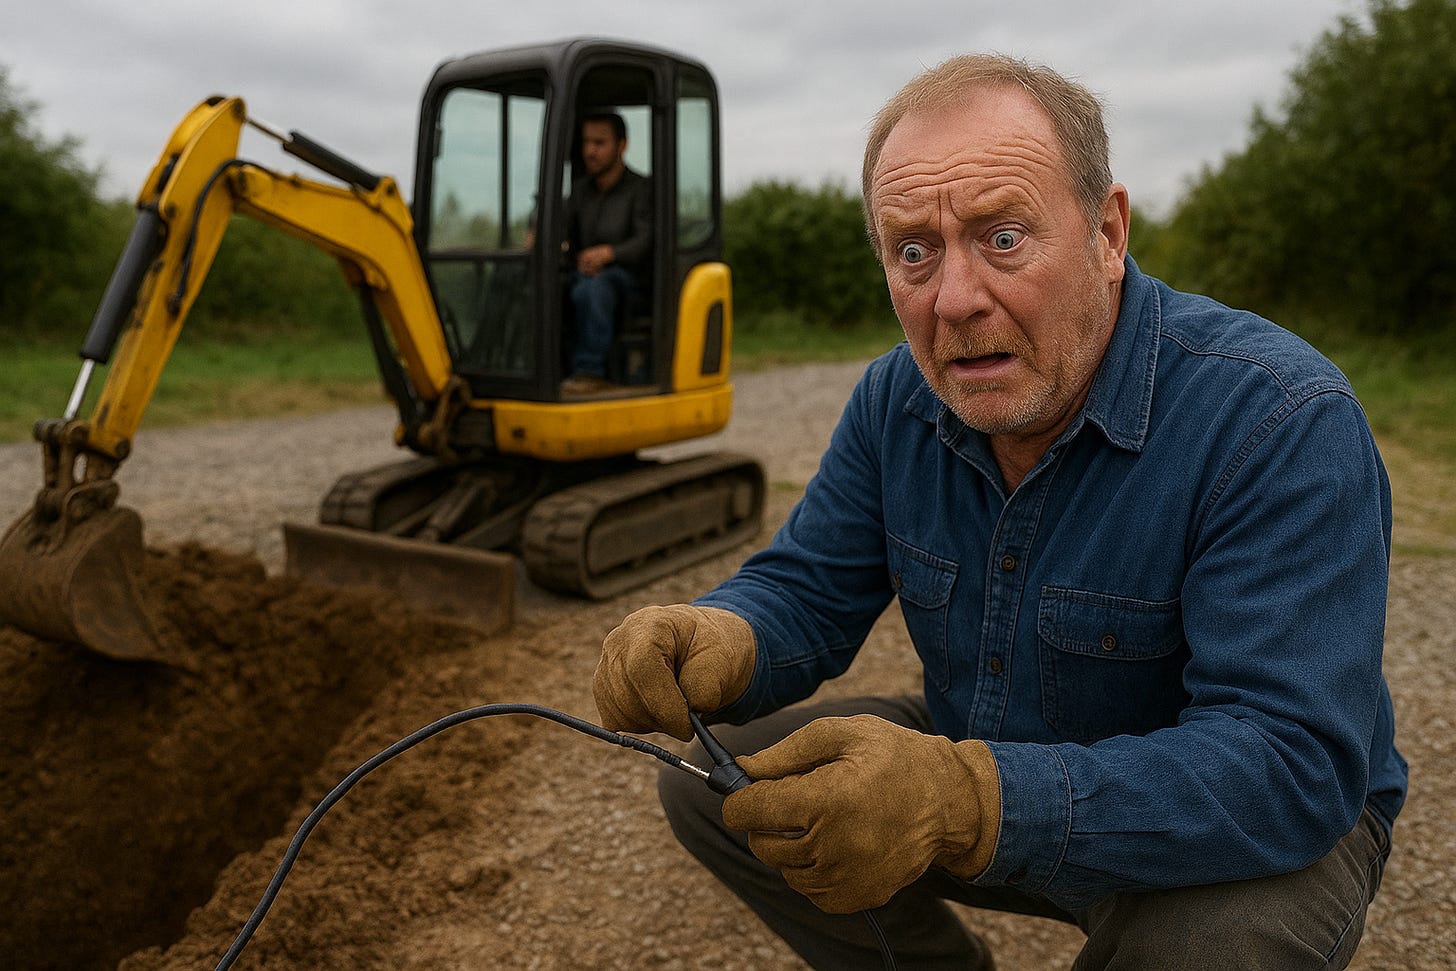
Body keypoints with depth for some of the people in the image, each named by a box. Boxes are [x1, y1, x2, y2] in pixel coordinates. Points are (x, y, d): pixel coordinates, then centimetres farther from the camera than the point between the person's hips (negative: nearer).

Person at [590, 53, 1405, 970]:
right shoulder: (896, 400, -8)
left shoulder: (1282, 422, -28)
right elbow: (805, 592, -4)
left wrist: (968, 801, -47)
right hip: (978, 757, 5)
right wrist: (719, 640, -30)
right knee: (711, 782, -4)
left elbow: (1292, 763, -33)